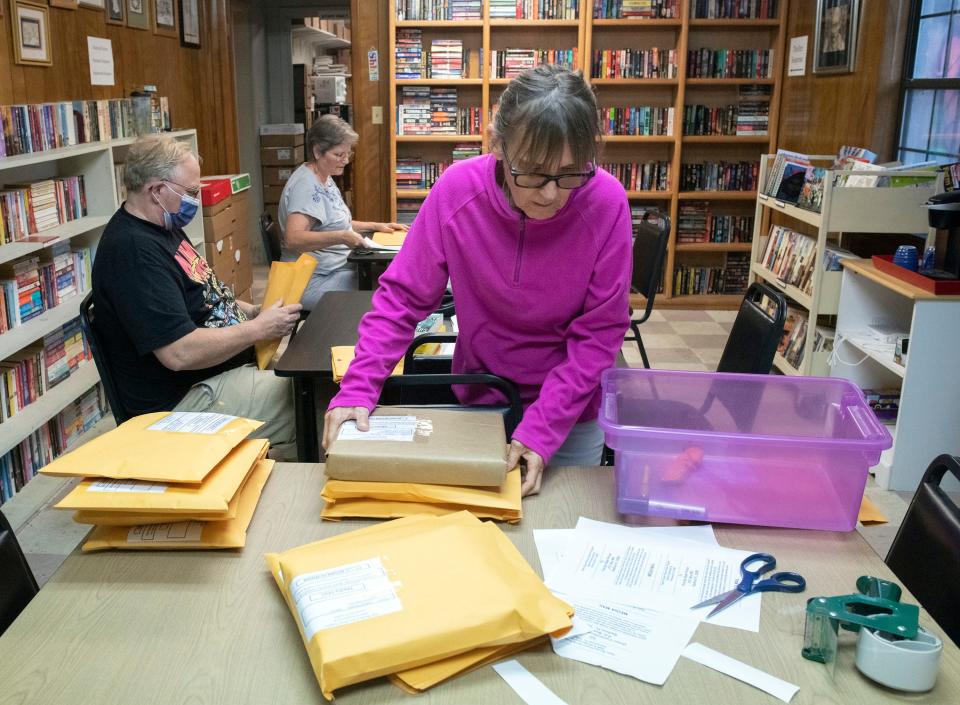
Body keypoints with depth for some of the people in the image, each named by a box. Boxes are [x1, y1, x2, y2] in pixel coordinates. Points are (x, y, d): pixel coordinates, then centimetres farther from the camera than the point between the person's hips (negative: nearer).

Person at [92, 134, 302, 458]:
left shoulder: (163, 227, 10)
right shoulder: (133, 249, -23)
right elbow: (179, 353, -29)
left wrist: (253, 311, 6)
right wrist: (258, 328, -18)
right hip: (186, 399, -10)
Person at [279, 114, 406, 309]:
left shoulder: (325, 178, 11)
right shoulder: (306, 185, -18)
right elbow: (293, 239, -29)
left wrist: (376, 226, 14)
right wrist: (341, 238, -39)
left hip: (336, 267, 10)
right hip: (316, 280, -9)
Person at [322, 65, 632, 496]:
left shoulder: (606, 203, -23)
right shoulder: (458, 190, -21)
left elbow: (600, 330, -17)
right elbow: (403, 296, -13)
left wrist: (542, 427, -24)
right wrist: (357, 389, -24)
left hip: (572, 411, 0)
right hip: (478, 396, 1)